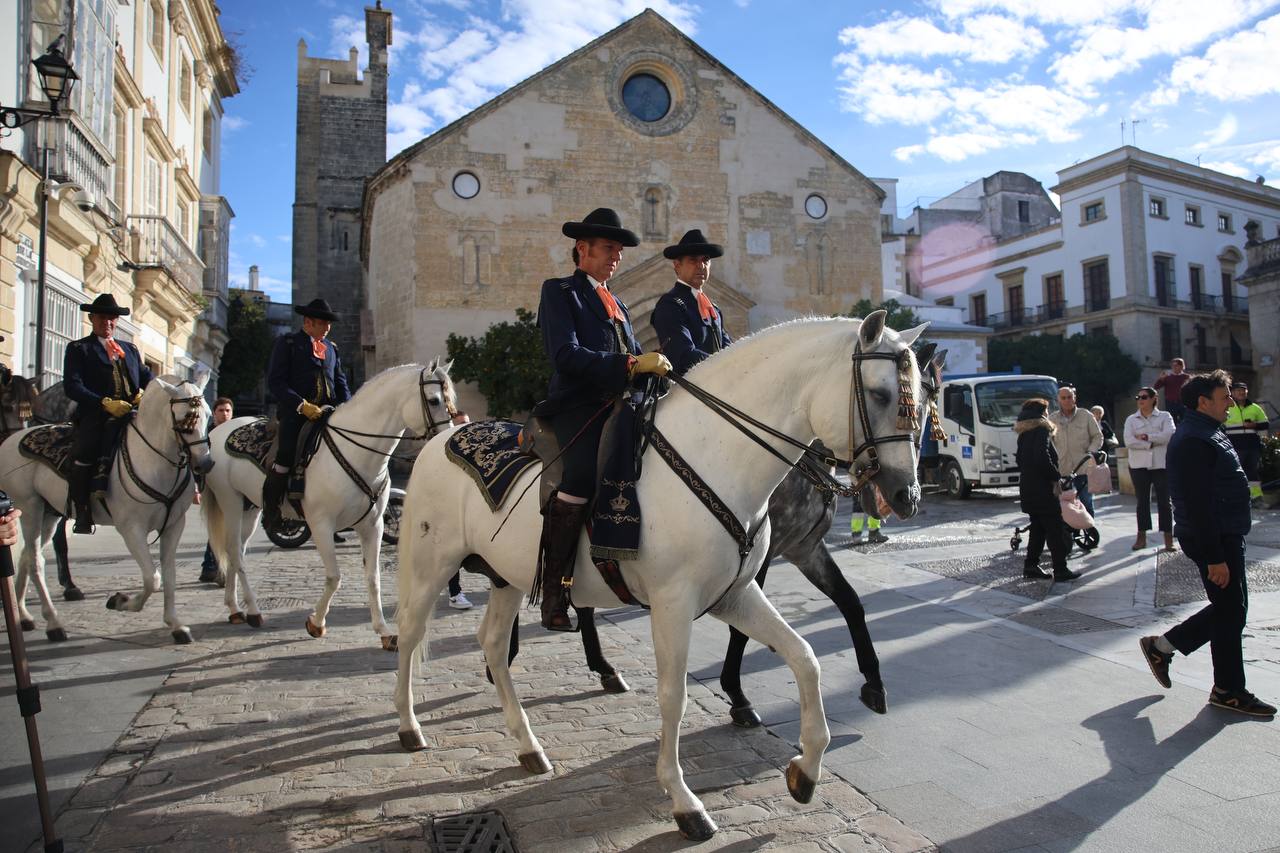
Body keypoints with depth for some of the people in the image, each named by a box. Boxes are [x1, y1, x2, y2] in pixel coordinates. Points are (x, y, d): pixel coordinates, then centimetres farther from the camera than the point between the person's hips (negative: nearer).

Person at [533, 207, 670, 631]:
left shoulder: (616, 304, 29)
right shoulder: (560, 291, 4)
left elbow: (635, 358, 24)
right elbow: (565, 355, -12)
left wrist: (655, 366, 1)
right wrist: (631, 365, -19)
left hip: (618, 404, 8)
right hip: (577, 405, -8)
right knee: (585, 471, -31)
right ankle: (554, 587, -21)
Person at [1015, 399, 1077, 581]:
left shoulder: (1024, 434, 14)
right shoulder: (1041, 431, -13)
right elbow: (1043, 458, -24)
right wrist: (1056, 477, -14)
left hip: (1027, 488, 9)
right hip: (1042, 490, -9)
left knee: (1038, 527, 14)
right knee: (1056, 529, -2)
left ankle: (1031, 566, 15)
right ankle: (1060, 570, 0)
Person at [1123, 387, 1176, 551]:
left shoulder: (1164, 416, 5)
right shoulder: (1131, 419, 8)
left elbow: (1169, 435, -13)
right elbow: (1129, 441, -6)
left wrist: (1146, 436, -12)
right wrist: (1151, 444, -12)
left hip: (1161, 464, -1)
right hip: (1139, 465, 2)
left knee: (1164, 501, 0)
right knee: (1142, 501, 7)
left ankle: (1168, 539, 5)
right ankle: (1141, 537, 12)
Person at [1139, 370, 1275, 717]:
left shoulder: (1207, 434, 14)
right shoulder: (1194, 441, -20)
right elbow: (1197, 505, -25)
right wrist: (1215, 558, -25)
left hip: (1226, 536, 10)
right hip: (1214, 541, -10)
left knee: (1228, 608, 16)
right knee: (1230, 612, 1)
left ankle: (1161, 646, 24)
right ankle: (1228, 690, 16)